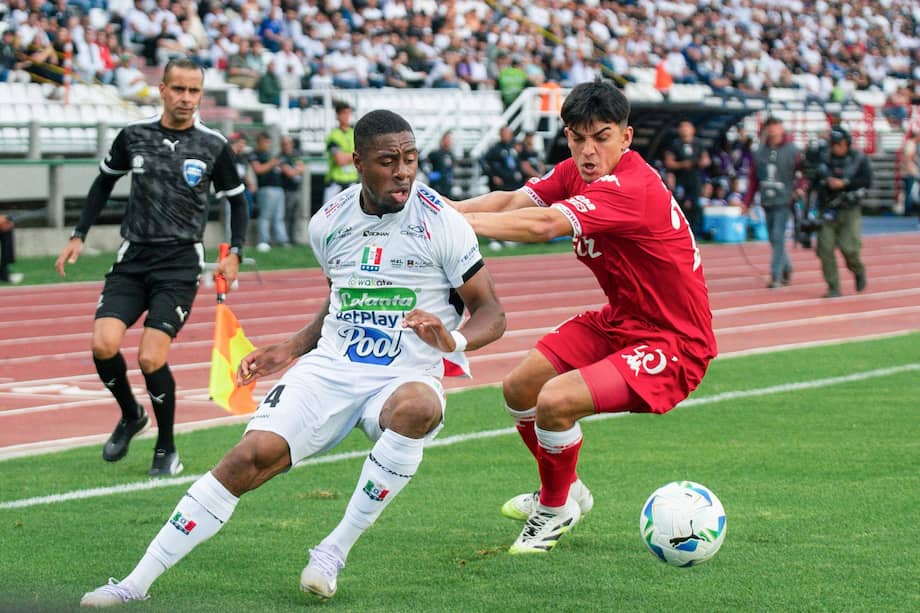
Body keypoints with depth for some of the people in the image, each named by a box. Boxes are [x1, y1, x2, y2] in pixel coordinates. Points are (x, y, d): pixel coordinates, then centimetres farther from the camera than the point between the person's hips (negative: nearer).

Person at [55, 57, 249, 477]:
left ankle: (166, 449, 8)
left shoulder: (214, 146, -1)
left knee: (150, 358, -14)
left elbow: (237, 201, 11)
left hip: (180, 263, -2)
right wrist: (79, 236, 14)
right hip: (132, 258, 2)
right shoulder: (134, 136, 4)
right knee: (104, 344, -16)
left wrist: (234, 254, -1)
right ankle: (130, 416, 15)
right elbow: (104, 182, 19)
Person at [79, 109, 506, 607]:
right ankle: (136, 583, -14)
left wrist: (453, 340, -24)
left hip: (405, 377, -3)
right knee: (254, 455, -20)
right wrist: (291, 349, 12)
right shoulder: (329, 223, 5)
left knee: (416, 406, -40)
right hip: (330, 368, 3)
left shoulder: (442, 224, -8)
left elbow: (491, 314, -3)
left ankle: (335, 551, -21)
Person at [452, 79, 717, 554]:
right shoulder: (575, 173, 0)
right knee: (519, 388, 11)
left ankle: (556, 509, 6)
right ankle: (563, 491, 37)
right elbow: (513, 201, -11)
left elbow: (542, 226, -39)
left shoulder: (631, 188, -29)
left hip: (672, 342, -10)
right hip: (618, 322, 10)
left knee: (555, 402, -24)